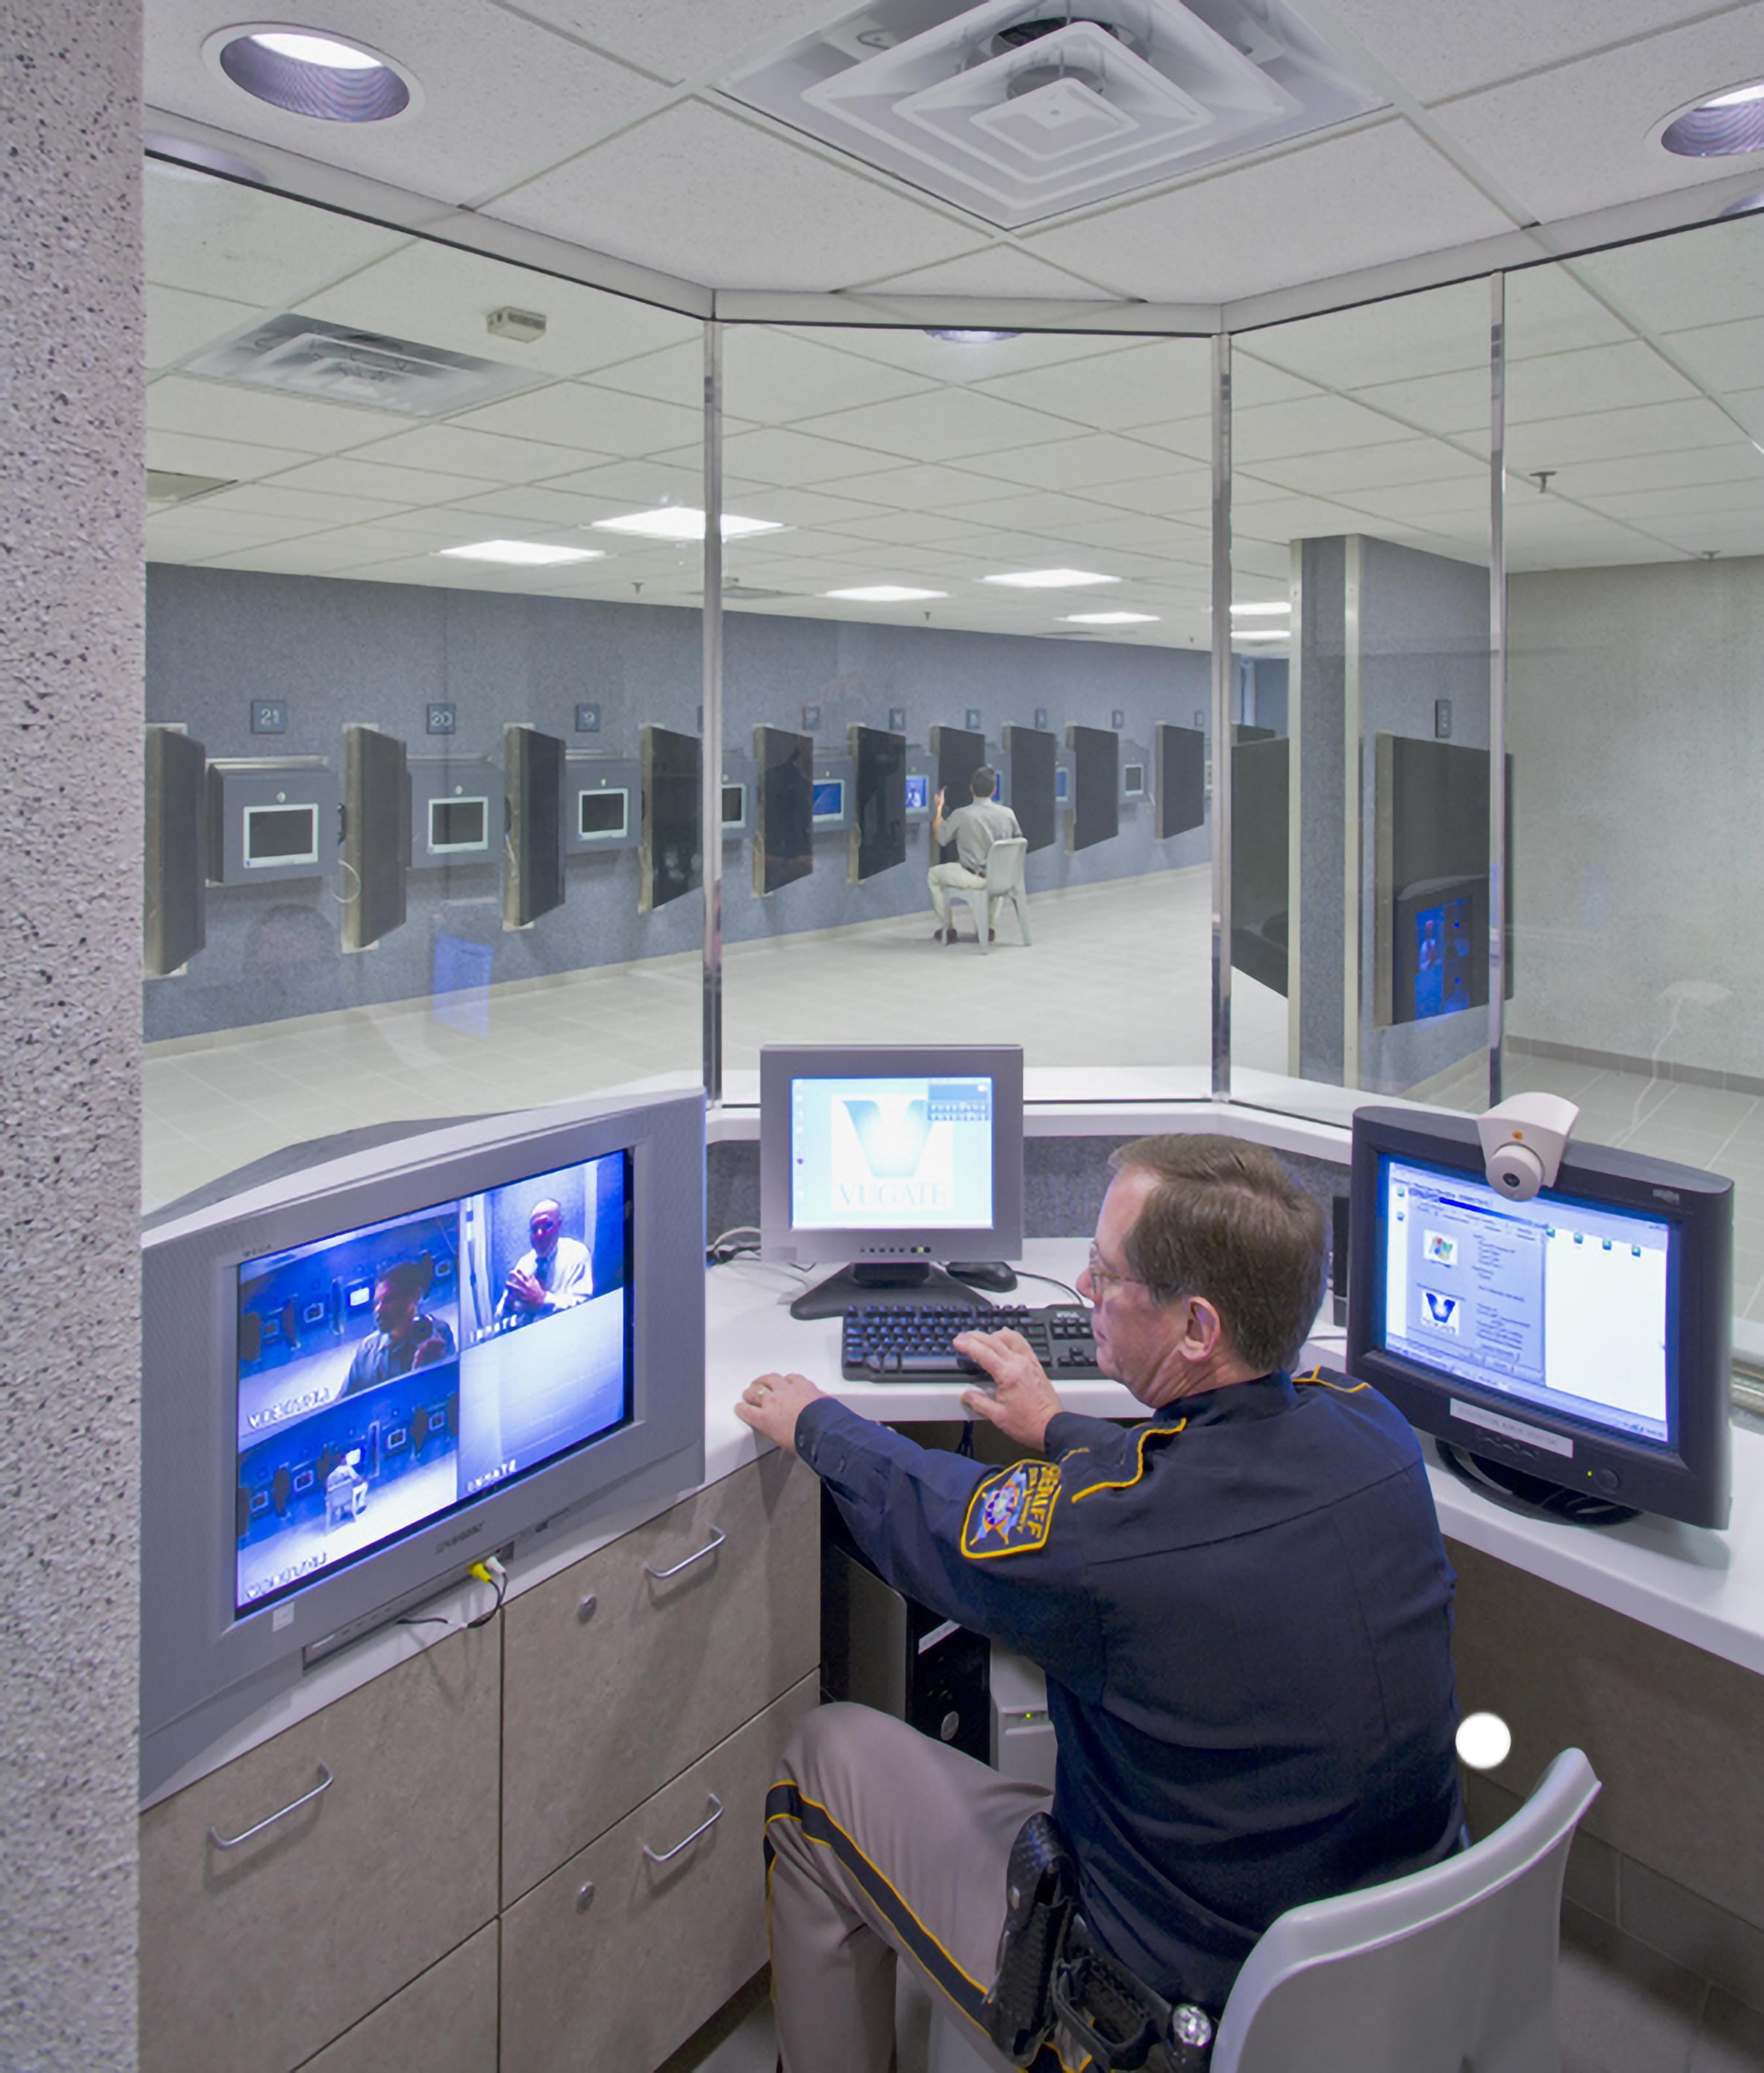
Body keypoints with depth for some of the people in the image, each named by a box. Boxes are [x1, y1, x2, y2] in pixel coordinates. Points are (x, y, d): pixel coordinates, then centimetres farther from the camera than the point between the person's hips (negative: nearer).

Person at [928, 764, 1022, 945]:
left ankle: (947, 929, 24)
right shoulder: (1008, 813, -6)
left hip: (973, 878, -4)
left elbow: (938, 838, 1)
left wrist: (938, 808, 14)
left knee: (934, 875, 23)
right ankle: (987, 926, 39)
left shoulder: (961, 815, -15)